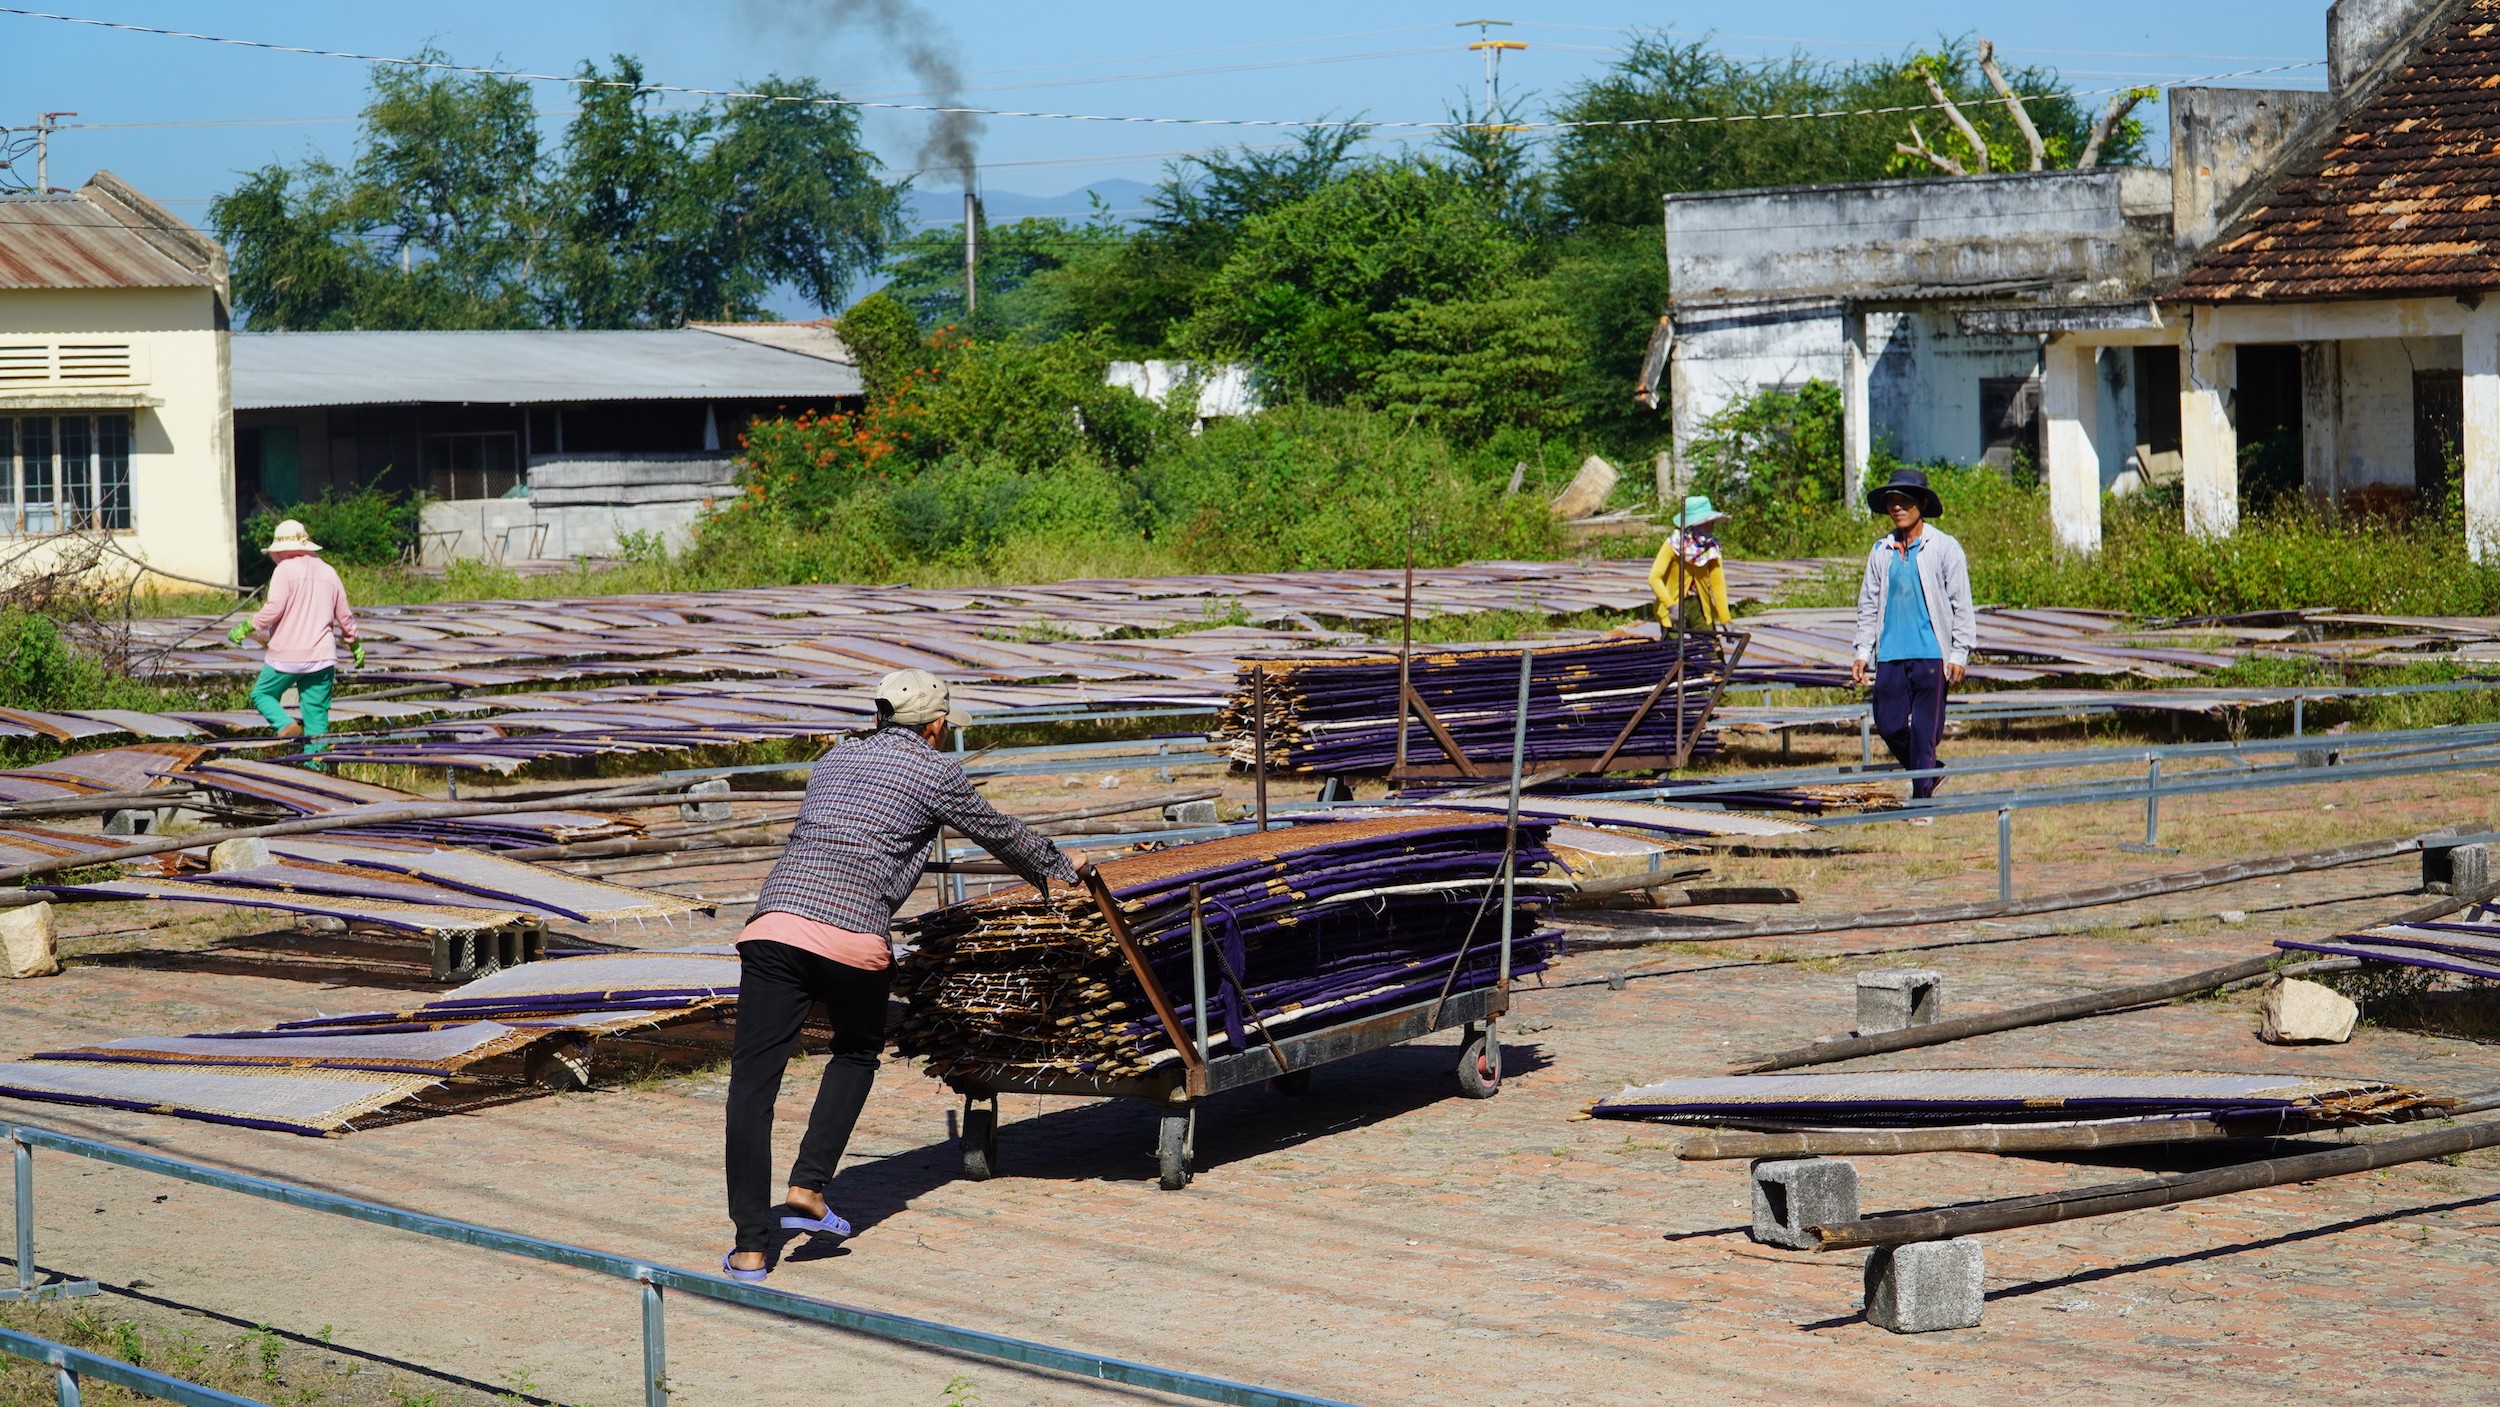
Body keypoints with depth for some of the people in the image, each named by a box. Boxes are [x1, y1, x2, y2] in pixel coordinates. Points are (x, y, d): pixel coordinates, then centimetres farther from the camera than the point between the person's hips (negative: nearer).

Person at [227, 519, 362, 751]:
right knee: (316, 712, 8)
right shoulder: (328, 572, 12)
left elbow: (273, 609, -18)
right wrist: (356, 646, 31)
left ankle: (285, 724, -14)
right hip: (322, 657, 5)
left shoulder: (285, 569, -7)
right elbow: (344, 616, 18)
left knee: (262, 694, 12)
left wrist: (245, 628, -8)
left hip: (287, 654, -5)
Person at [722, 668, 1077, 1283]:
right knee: (857, 1054, 25)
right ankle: (808, 1188, 8)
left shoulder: (833, 761, 27)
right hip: (853, 935, -3)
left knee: (753, 1082, 3)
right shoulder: (935, 771, 13)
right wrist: (1056, 869, 46)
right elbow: (999, 833, 26)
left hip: (775, 922, 3)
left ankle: (751, 1248, -3)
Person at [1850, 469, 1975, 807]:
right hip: (1890, 655, 4)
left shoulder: (1944, 548, -1)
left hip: (1931, 654, -4)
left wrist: (1959, 655, -6)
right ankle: (1928, 772, 26)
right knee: (1889, 725, 1)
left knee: (1925, 730, -4)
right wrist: (1863, 653, 10)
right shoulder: (1881, 552, 10)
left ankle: (1923, 800, 5)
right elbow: (1868, 605, 16)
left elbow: (1962, 605, 0)